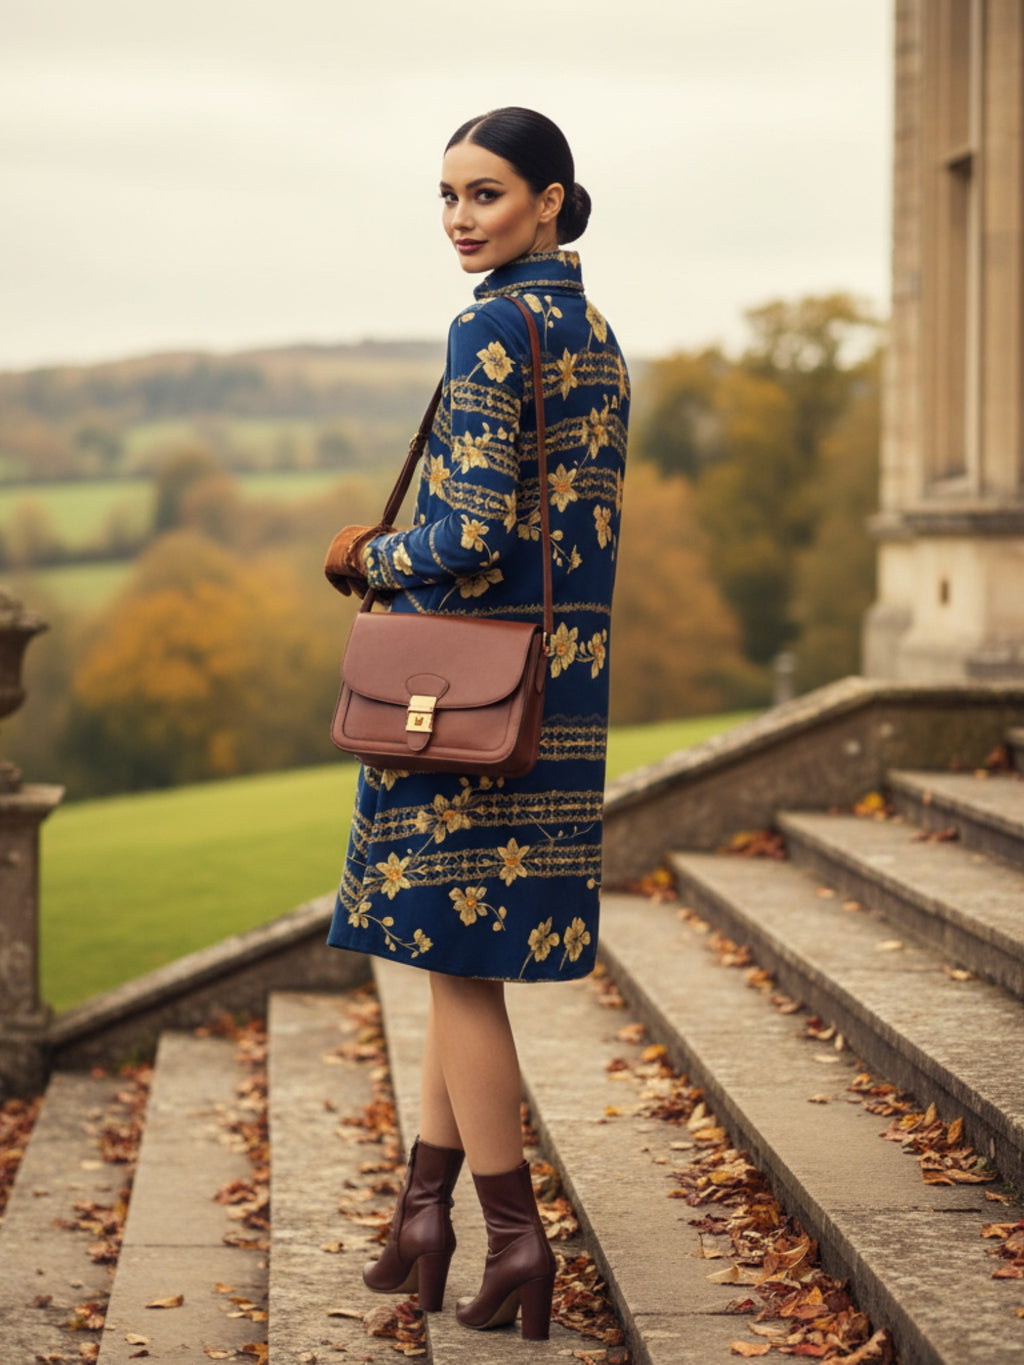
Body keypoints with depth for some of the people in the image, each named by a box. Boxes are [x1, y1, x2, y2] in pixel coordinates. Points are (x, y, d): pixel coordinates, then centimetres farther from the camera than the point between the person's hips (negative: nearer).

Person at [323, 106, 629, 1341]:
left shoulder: (493, 328, -14)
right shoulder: (596, 335, 13)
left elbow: (472, 533, -20)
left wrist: (365, 560, -2)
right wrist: (397, 548, 15)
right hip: (563, 678, 9)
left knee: (458, 952, -1)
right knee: (466, 945, 15)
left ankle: (516, 1238, 5)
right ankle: (426, 1209, 21)